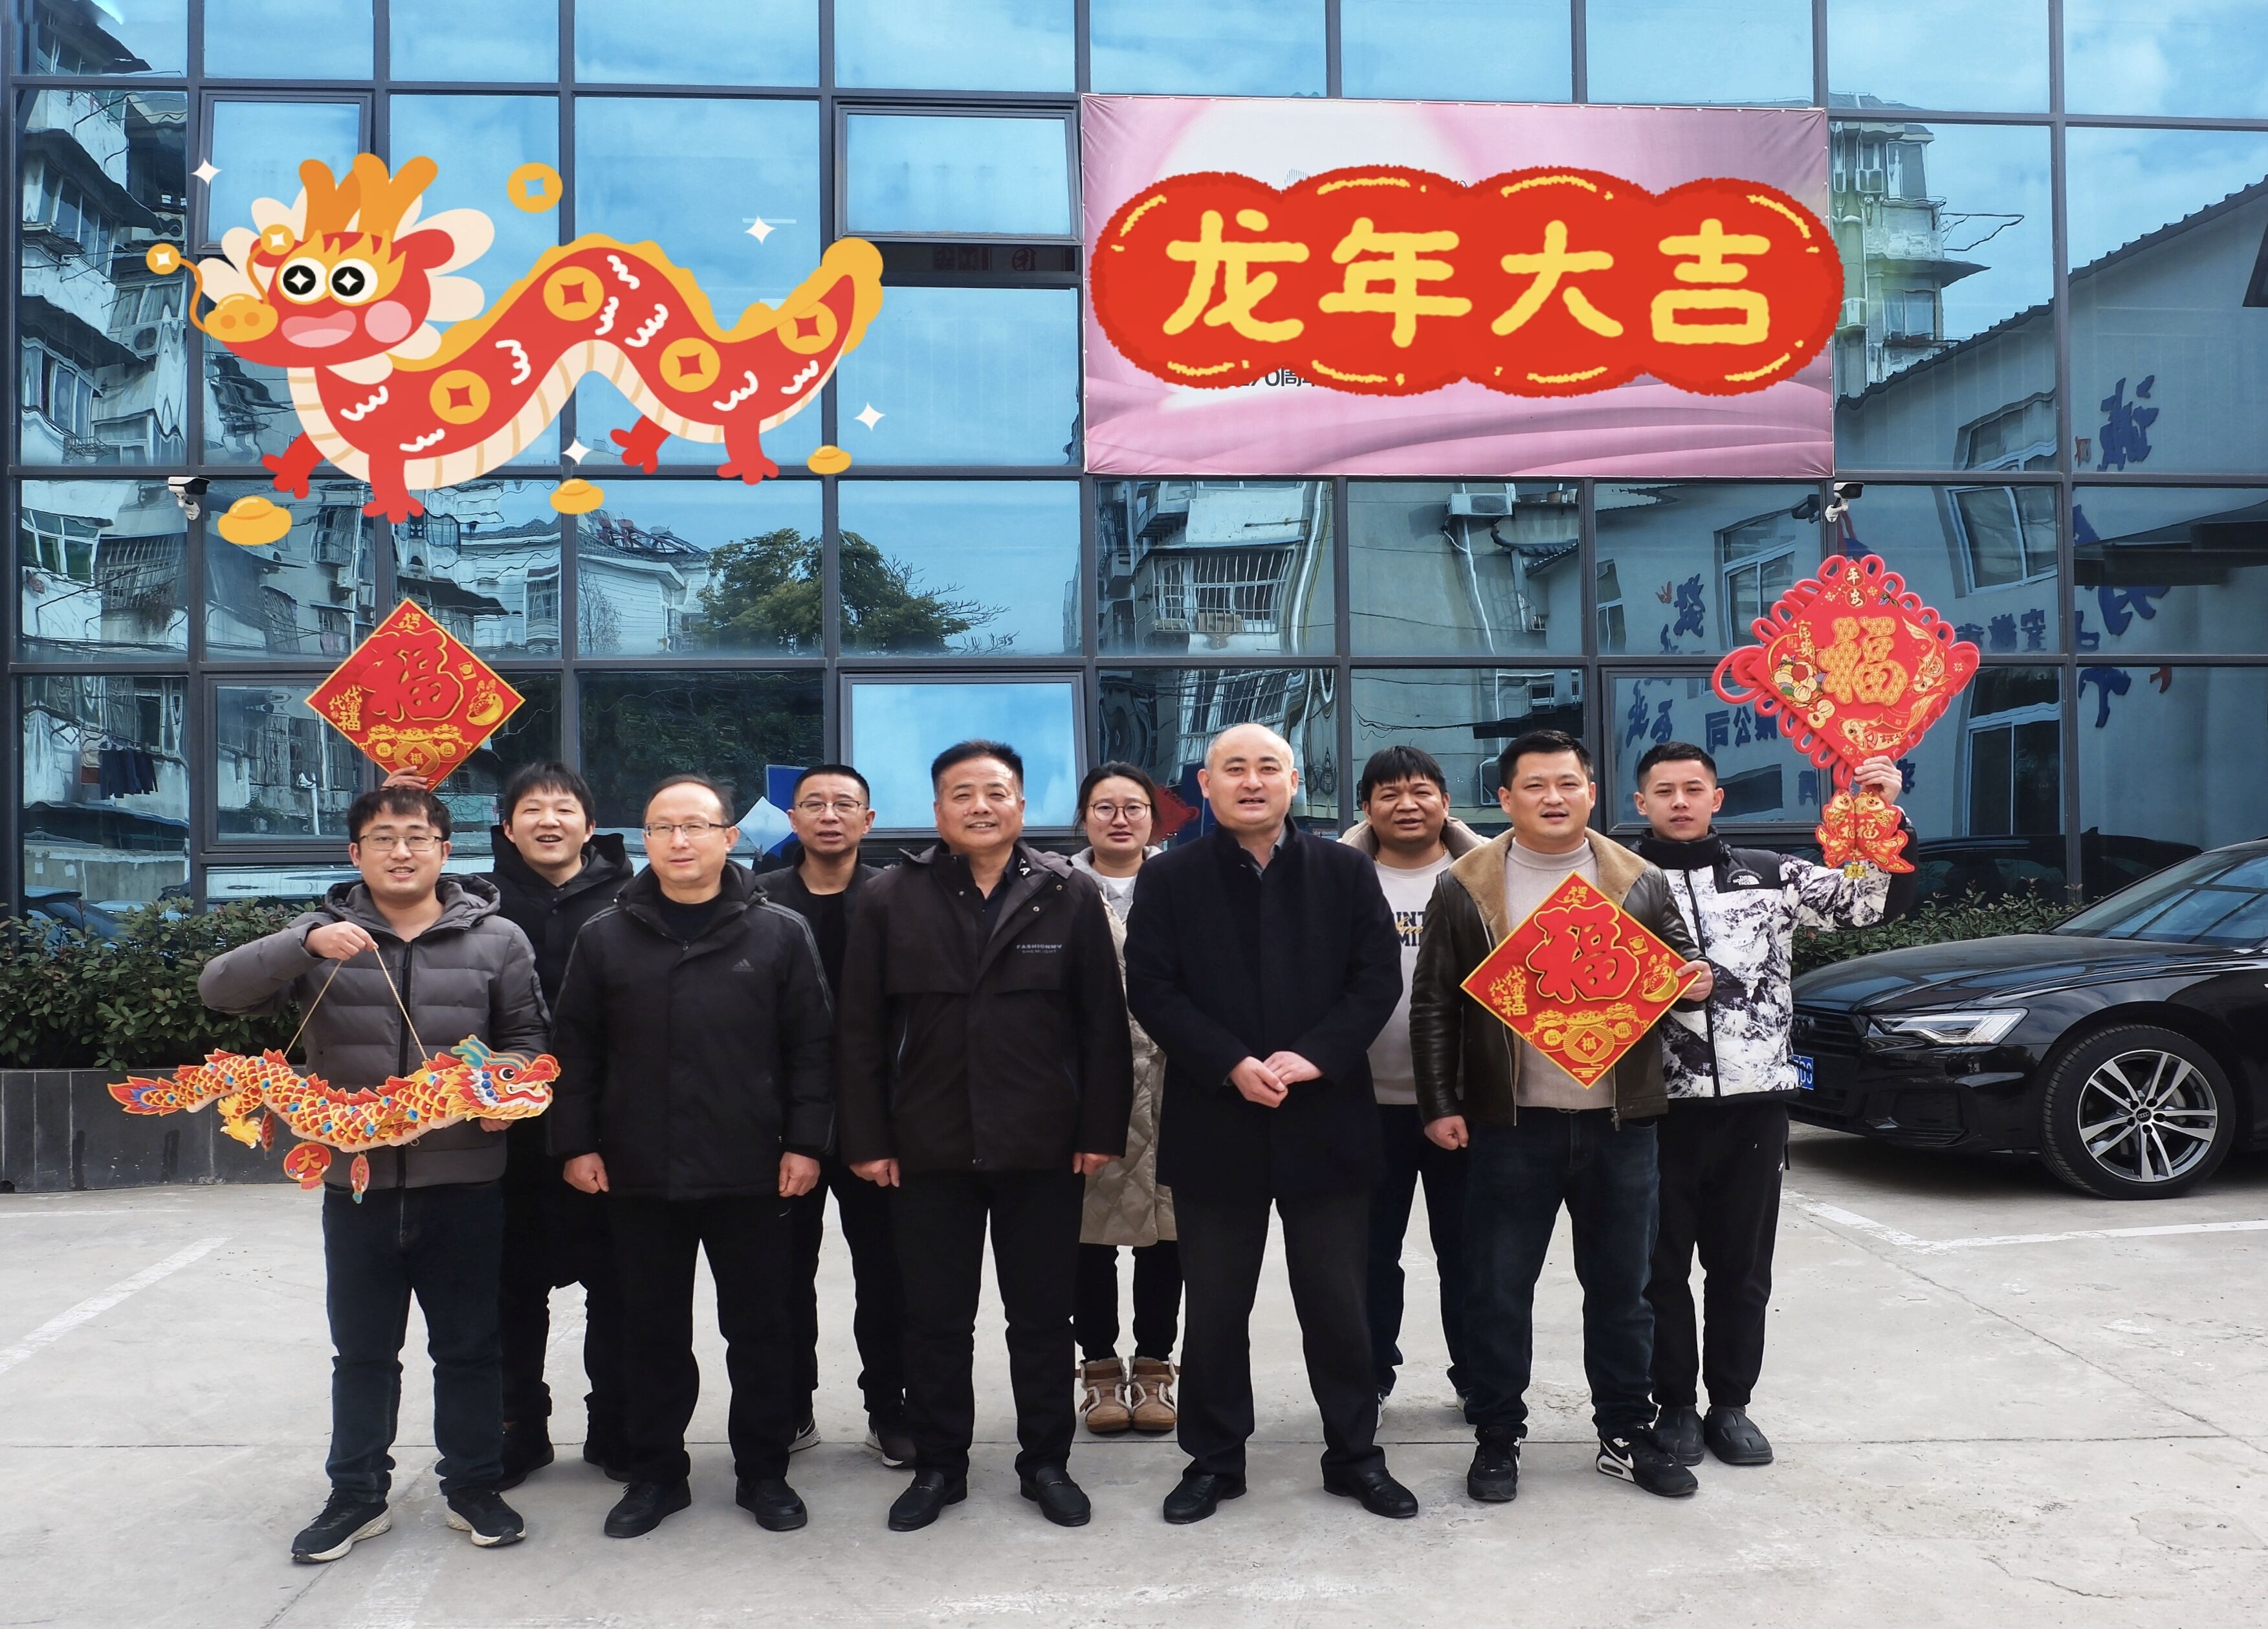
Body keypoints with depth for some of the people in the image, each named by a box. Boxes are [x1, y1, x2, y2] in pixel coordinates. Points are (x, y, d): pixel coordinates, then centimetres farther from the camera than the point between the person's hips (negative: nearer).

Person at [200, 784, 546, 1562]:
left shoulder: (495, 938, 2)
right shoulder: (322, 936, 3)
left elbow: (527, 1035, 7)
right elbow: (220, 987, -7)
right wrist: (306, 944, -22)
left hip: (465, 1182, -1)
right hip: (357, 1182, 1)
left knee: (470, 1346, 10)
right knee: (362, 1350, 14)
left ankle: (473, 1487, 25)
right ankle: (356, 1495, 28)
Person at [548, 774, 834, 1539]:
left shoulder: (780, 933, 0)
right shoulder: (604, 938, 5)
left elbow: (809, 1047, 0)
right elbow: (576, 1052, 6)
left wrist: (806, 1141, -5)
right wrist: (577, 1144, 1)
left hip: (751, 1174, -1)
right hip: (639, 1175, 1)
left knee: (761, 1329, 8)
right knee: (652, 1332, 12)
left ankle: (763, 1471, 24)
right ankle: (654, 1472, 27)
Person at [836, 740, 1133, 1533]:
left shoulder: (1071, 895, 0)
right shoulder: (890, 899, 1)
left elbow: (1103, 1024, 0)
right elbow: (860, 1031, 1)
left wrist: (1101, 1131, -4)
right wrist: (867, 1139, -3)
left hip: (1042, 1146, 0)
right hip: (927, 1148, 1)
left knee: (1042, 1317, 11)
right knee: (934, 1320, 11)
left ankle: (1046, 1462, 26)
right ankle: (937, 1466, 26)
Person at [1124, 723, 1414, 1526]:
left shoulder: (1347, 872, 5)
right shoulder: (1168, 879, 2)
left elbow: (1378, 979, -1)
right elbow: (1152, 989, -5)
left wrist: (1313, 1056, -14)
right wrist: (1232, 1065, -16)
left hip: (1326, 1120, 1)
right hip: (1214, 1122, 0)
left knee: (1339, 1301, 9)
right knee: (1215, 1307, 9)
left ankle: (1355, 1454, 24)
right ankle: (1213, 1459, 23)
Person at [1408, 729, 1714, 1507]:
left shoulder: (1640, 882, 5)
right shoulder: (1464, 888, 0)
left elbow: (1678, 972, 14)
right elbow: (1434, 1005, 2)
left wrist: (1695, 982, -10)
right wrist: (1440, 1105, -4)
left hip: (1618, 1121, 2)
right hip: (1510, 1123, -2)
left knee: (1621, 1287, 12)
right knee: (1498, 1290, 5)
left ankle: (1627, 1434, 27)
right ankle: (1497, 1438, 19)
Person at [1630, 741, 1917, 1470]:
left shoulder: (1768, 875, 7)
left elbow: (1875, 900, 4)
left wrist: (1887, 817, -9)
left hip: (1754, 1104, 2)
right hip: (1658, 1107, -1)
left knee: (1742, 1268, 11)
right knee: (1662, 1267, 7)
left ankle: (1730, 1405, 25)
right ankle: (1675, 1406, 22)